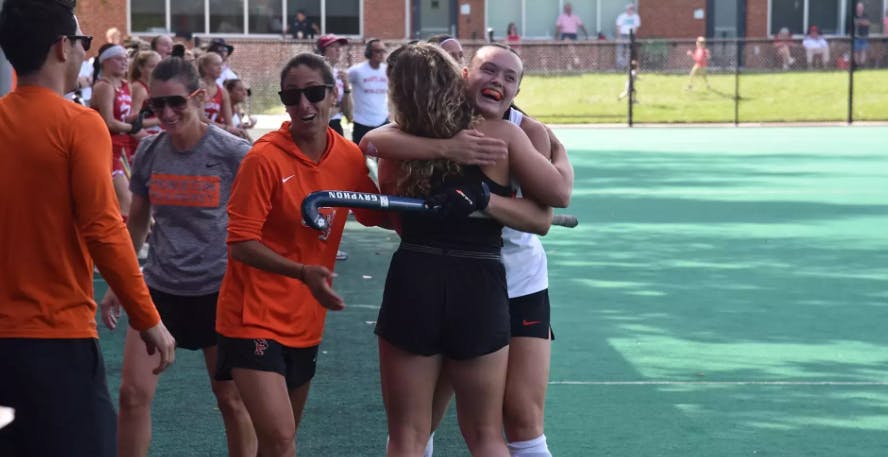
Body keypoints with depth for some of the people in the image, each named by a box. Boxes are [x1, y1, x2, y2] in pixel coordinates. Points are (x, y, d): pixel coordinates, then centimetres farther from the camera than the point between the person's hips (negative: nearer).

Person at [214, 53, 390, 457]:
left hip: (306, 320, 6)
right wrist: (304, 272, -27)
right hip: (255, 317, -6)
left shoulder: (350, 157, -1)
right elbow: (240, 243, -16)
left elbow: (378, 216, 13)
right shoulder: (265, 158, -16)